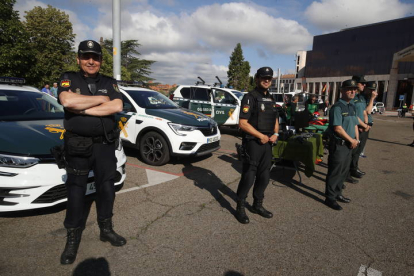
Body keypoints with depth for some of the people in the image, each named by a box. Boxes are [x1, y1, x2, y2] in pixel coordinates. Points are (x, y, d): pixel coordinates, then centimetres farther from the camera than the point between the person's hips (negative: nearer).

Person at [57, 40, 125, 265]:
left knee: (106, 188, 12)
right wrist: (101, 99, -14)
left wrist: (83, 109, -16)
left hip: (105, 145, 3)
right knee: (76, 191, 7)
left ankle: (106, 230, 30)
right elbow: (67, 101, -22)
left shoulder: (109, 83, 6)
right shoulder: (68, 79, -1)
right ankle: (72, 239, 21)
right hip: (77, 146, -2)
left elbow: (117, 107, -12)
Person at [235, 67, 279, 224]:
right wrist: (261, 136, -16)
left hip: (267, 143, 8)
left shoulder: (271, 99, 15)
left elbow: (275, 120, 23)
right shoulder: (250, 98, -10)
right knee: (248, 176, -4)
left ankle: (257, 205, 30)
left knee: (264, 176, 14)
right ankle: (240, 208, 12)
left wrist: (275, 134, 3)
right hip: (253, 143, -8)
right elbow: (243, 123, -18)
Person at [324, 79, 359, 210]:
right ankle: (330, 198, 9)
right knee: (335, 171, -2)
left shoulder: (352, 106, 13)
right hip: (338, 144, -9)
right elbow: (338, 128, -19)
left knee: (344, 170, 16)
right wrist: (352, 140, -11)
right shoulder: (337, 107, -15)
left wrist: (356, 139, 5)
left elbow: (355, 124, 19)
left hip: (349, 144, 9)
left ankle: (337, 193, 31)